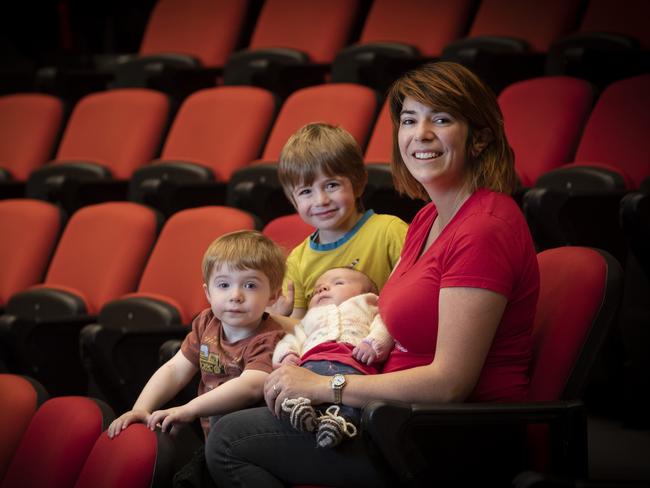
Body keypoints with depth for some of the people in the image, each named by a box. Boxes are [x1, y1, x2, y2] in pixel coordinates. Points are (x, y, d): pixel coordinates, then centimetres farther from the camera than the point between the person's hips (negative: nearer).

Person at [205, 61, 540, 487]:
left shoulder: (485, 228, -19)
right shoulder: (430, 218, 13)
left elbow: (450, 382, -23)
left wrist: (324, 385, -15)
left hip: (454, 449, -10)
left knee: (230, 441, -9)